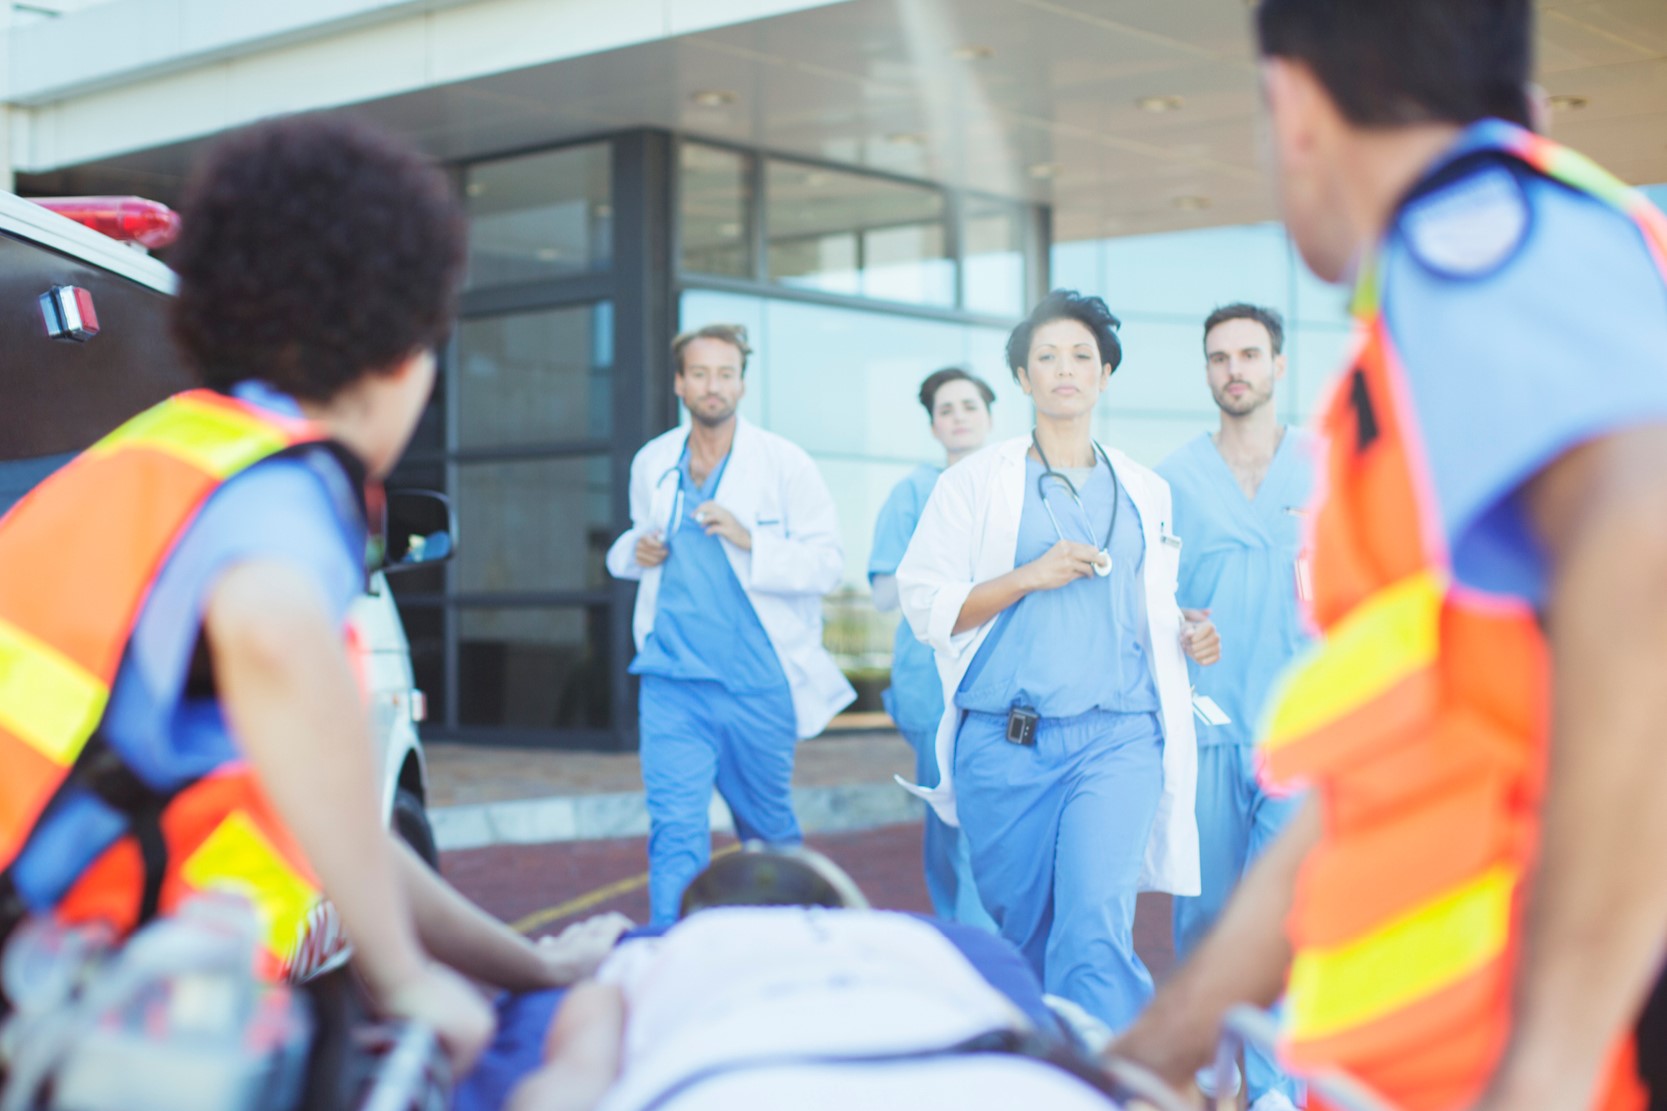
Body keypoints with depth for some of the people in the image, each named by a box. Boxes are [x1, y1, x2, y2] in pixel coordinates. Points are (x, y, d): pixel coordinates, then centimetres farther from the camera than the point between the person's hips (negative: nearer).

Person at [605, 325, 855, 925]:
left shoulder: (784, 464, -4)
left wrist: (750, 541, -22)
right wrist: (637, 550, 2)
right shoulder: (651, 463, 9)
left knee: (768, 827, 14)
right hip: (672, 676, 2)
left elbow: (828, 562, -9)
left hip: (758, 681, -2)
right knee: (674, 829, -8)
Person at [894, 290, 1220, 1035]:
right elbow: (924, 602, -1)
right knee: (1025, 934, 9)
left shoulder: (1146, 492, 15)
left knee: (1096, 931, -16)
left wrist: (1188, 631, 5)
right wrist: (1028, 576, -11)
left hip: (1117, 739, 1)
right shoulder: (975, 482, 6)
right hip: (1004, 743, 0)